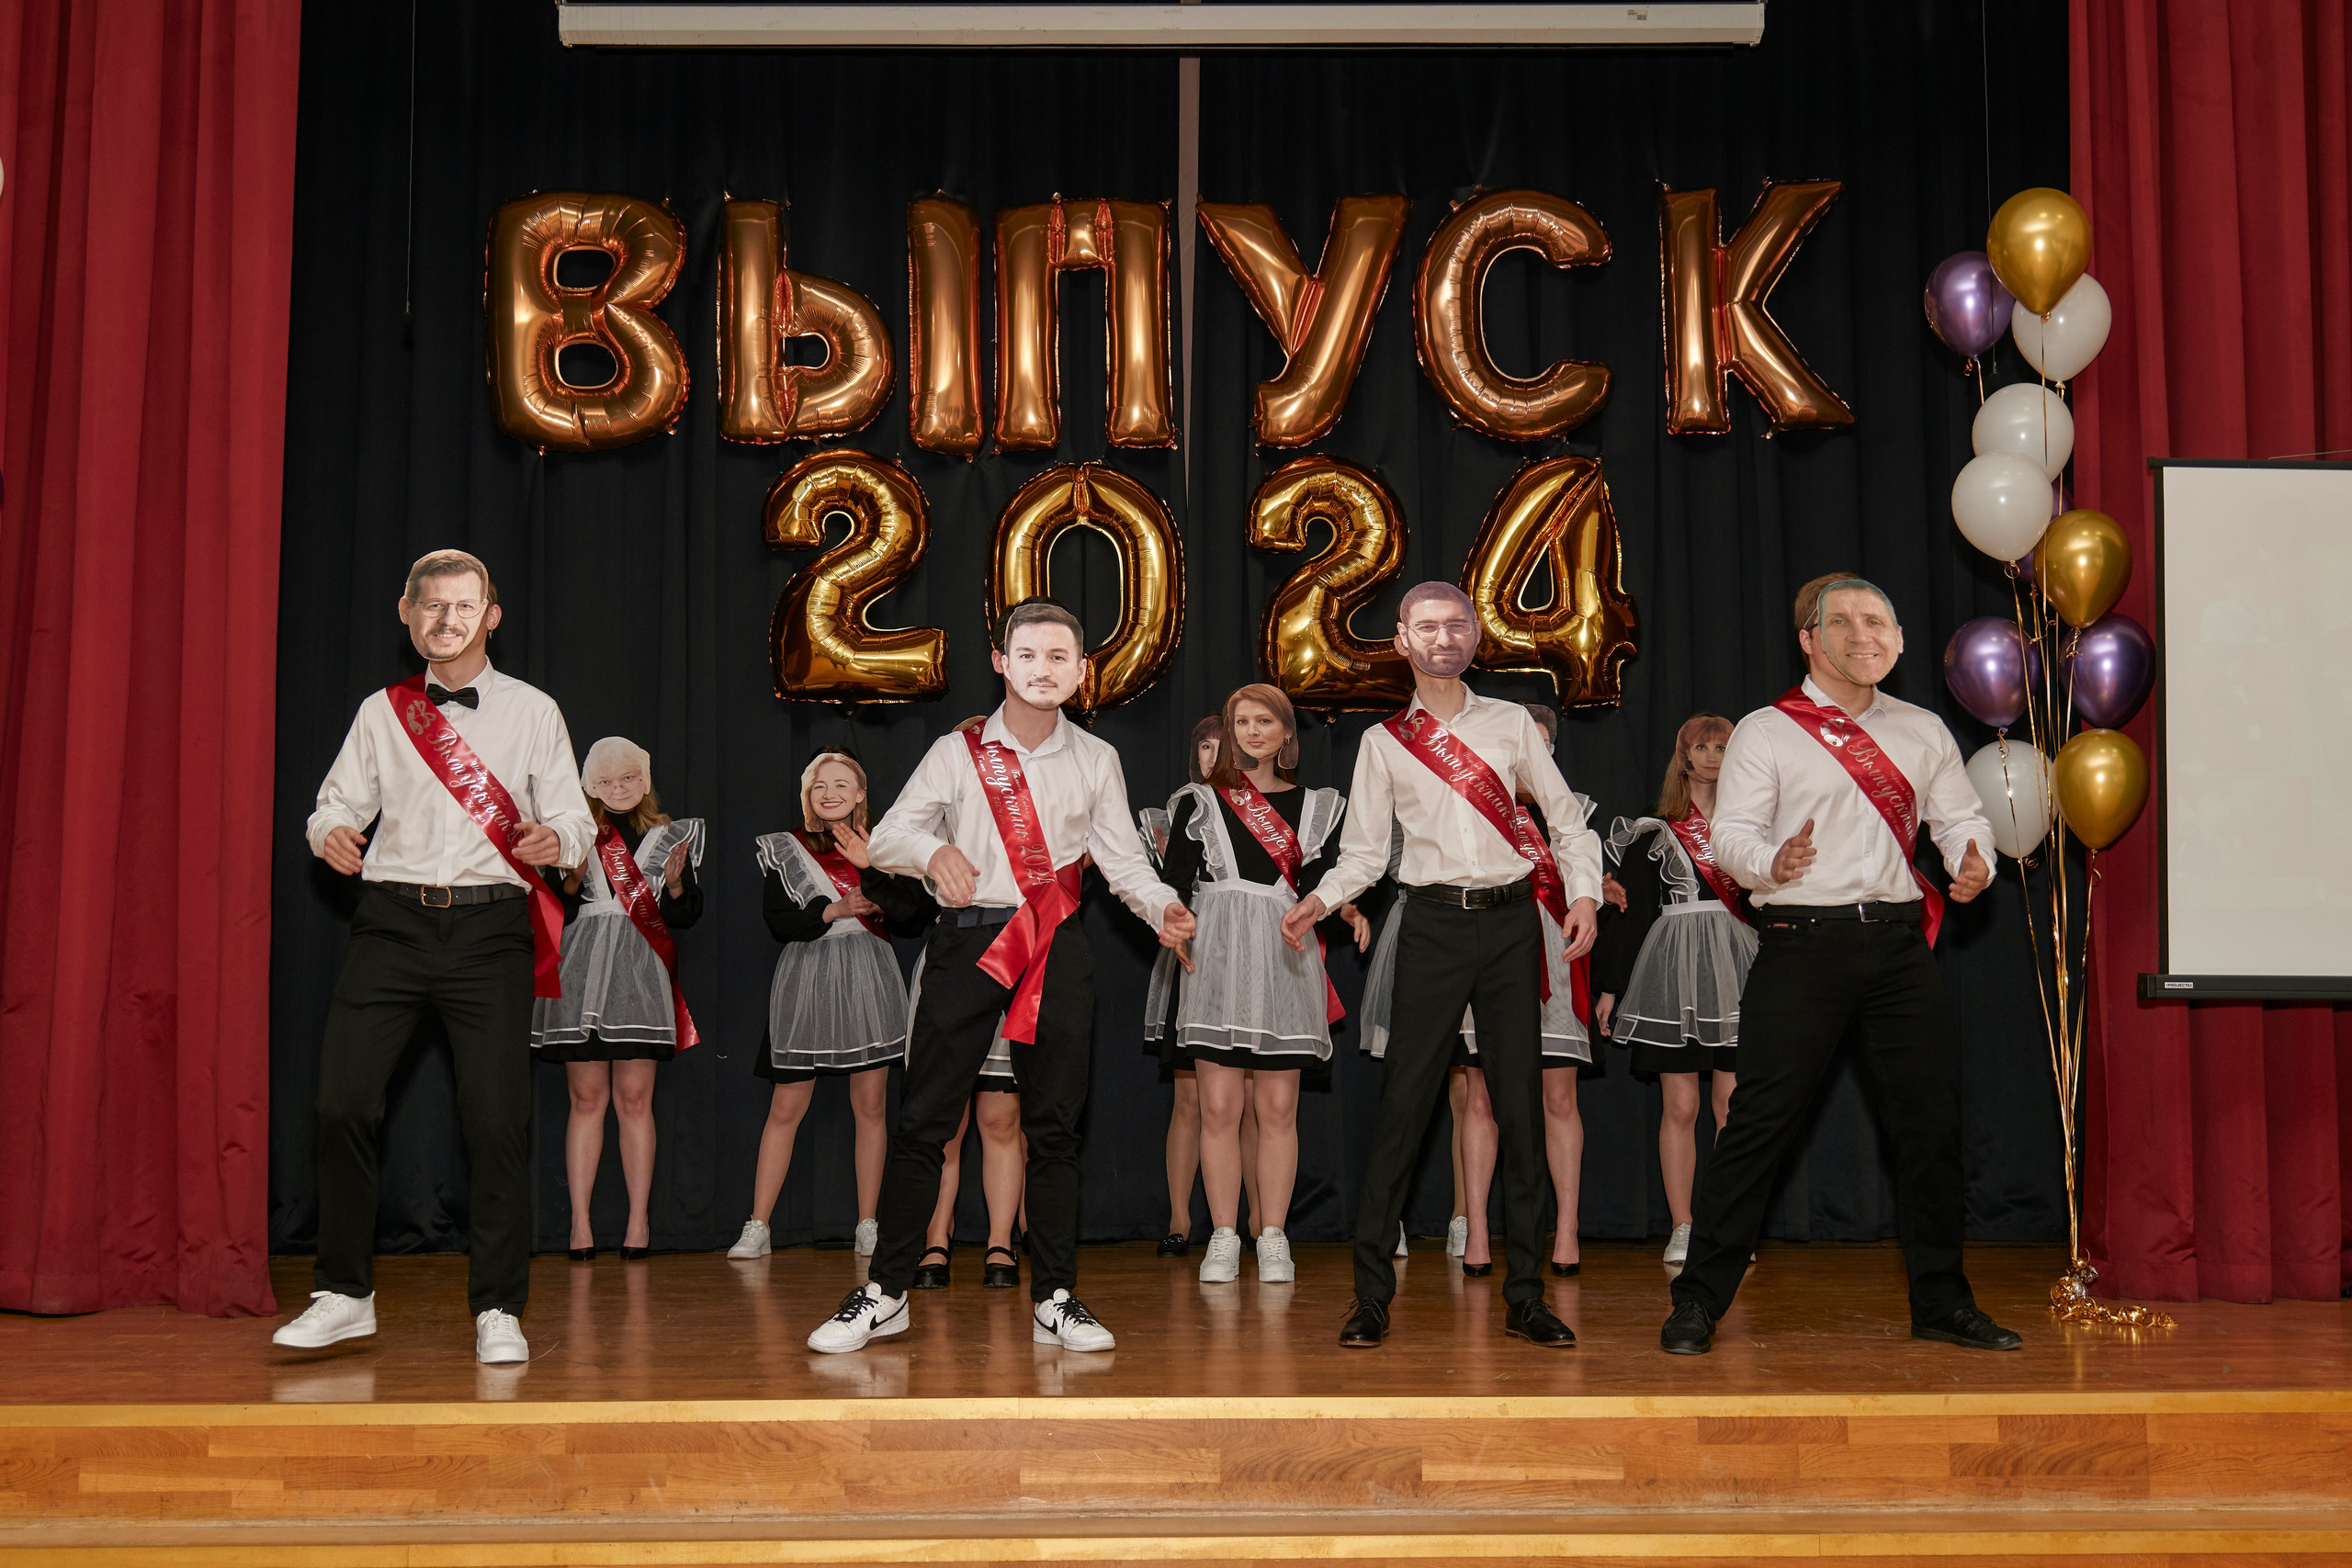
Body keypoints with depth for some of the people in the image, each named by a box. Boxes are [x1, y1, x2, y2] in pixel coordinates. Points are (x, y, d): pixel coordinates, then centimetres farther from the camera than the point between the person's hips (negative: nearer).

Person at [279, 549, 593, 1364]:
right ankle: (344, 1293, 11)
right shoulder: (380, 712, 14)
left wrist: (556, 840, -18)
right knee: (342, 1100, -5)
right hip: (394, 921, 2)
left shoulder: (533, 711, 9)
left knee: (496, 1116, -5)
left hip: (491, 924, -2)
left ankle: (498, 1310, 5)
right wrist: (333, 833, -11)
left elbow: (576, 818, 6)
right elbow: (339, 801, 12)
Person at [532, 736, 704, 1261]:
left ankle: (638, 1221, 2)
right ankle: (580, 1222, 2)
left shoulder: (668, 838, 12)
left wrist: (675, 884, -7)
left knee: (634, 1098, -2)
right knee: (587, 1097, 0)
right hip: (582, 974, 0)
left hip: (641, 975, 0)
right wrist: (571, 881, -13)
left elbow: (687, 916, 12)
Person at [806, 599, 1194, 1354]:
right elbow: (887, 837, -2)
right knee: (923, 1120, -3)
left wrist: (1163, 906, -13)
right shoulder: (958, 751, 5)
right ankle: (885, 1292, 7)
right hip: (969, 940, -2)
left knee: (1053, 1123, 5)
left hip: (1057, 949, 2)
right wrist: (934, 851, -24)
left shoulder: (1096, 759, 11)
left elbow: (1123, 859, 7)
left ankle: (1054, 1299, 13)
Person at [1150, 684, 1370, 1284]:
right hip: (1216, 958, -1)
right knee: (1219, 1104, -5)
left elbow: (1320, 883, 10)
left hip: (1285, 961, 1)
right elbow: (1175, 883, 7)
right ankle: (1223, 1237, 2)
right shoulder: (1199, 802, 12)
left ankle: (1273, 1238, 6)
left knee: (1278, 1106, 0)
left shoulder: (1314, 806, 16)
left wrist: (1347, 910, -10)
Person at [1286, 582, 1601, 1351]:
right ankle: (1371, 1294, -1)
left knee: (1519, 1106, 2)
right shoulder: (1383, 741, 9)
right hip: (1435, 922, -1)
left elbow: (1567, 818, 11)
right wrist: (1321, 898, -9)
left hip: (1512, 919, 1)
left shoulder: (1512, 723, 10)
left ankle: (1525, 1295, 9)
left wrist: (1583, 894, -4)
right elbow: (1364, 850, 9)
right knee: (1404, 1103, -6)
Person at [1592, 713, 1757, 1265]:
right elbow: (1630, 908, 5)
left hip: (1737, 968, 1)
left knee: (1732, 1106, -3)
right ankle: (1682, 1229, 5)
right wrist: (1610, 985, 3)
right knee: (1680, 1106, -2)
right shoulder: (1655, 828, 6)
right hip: (1673, 968, -1)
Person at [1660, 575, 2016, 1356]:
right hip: (1804, 940, -4)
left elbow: (1960, 816, 14)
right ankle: (1699, 1300, 1)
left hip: (1899, 940, 4)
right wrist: (1771, 863, -26)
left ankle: (1941, 1301, 21)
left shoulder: (1923, 732, 16)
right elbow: (1731, 832, -5)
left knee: (1930, 1118, 6)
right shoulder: (1765, 732, 3)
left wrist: (1974, 863, -8)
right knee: (1761, 1119, -6)